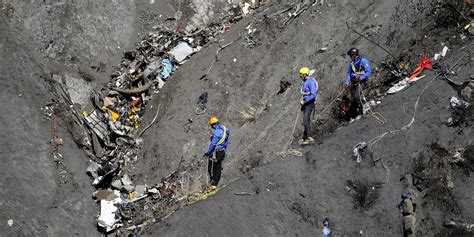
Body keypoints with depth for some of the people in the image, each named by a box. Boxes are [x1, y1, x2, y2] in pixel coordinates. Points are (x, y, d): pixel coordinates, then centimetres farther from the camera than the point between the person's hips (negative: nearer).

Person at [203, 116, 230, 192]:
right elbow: (226, 143, 17)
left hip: (215, 152, -9)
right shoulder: (225, 130, 9)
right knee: (218, 170, 10)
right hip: (222, 153, 9)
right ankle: (215, 185, 13)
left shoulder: (217, 131, -19)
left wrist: (208, 152, -14)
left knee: (211, 169, -1)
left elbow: (213, 143, -21)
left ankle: (213, 185, -1)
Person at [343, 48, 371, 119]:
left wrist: (360, 78, -22)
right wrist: (346, 83, 4)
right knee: (352, 99, 0)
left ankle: (359, 113, -10)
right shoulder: (351, 62, 13)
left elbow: (368, 72, -11)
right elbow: (349, 73, 17)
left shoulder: (363, 61, -7)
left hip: (361, 81, -6)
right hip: (353, 82, 6)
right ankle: (353, 115, 6)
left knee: (357, 97, -21)